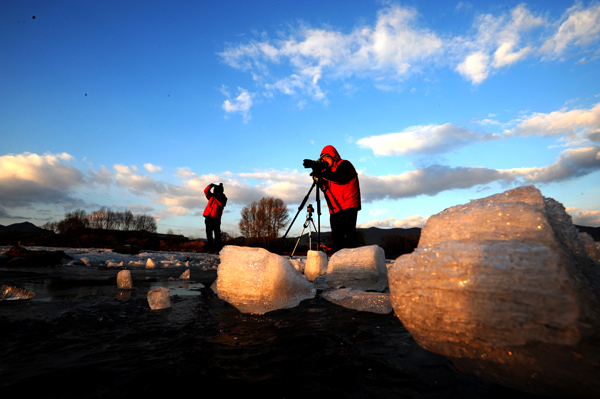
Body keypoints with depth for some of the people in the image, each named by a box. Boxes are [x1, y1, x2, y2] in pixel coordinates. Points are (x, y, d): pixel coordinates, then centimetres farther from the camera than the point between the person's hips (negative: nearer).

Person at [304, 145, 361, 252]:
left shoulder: (344, 164, 3)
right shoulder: (330, 170, 24)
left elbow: (338, 177, -18)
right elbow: (324, 187, 14)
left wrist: (321, 174, -20)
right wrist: (317, 175, 0)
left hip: (348, 207, -7)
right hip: (335, 209, 8)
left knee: (349, 233, -13)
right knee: (336, 236, 3)